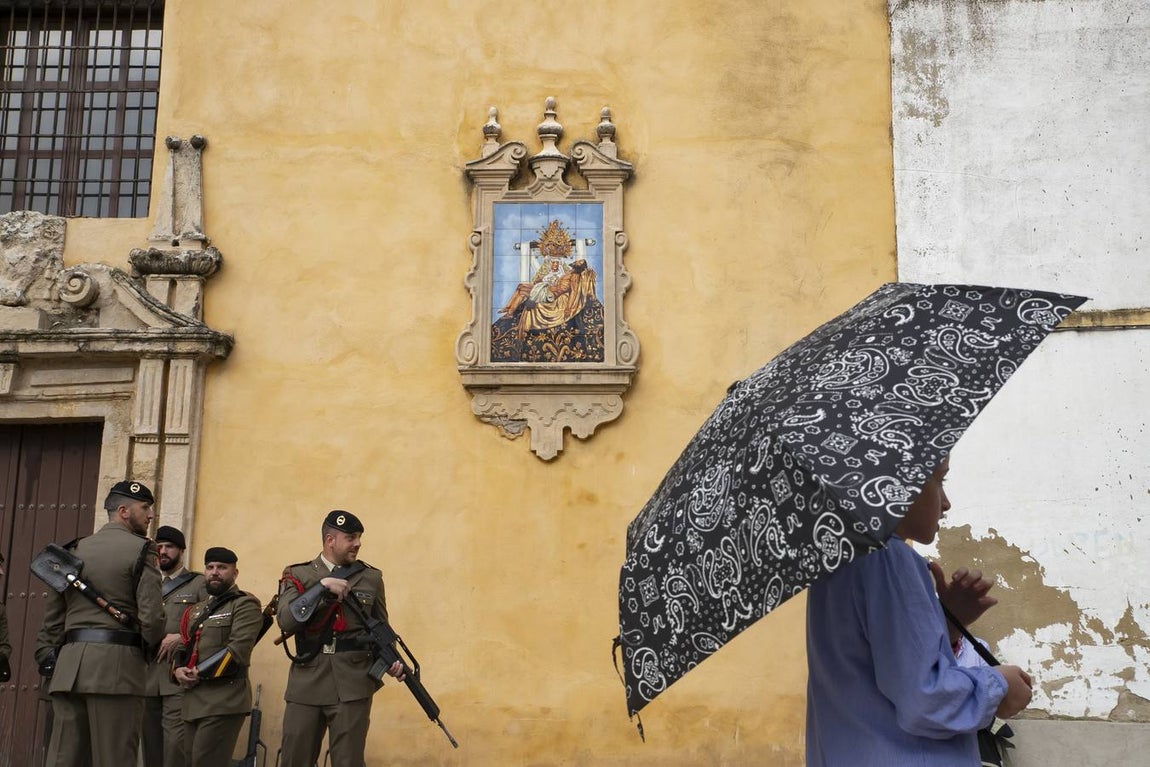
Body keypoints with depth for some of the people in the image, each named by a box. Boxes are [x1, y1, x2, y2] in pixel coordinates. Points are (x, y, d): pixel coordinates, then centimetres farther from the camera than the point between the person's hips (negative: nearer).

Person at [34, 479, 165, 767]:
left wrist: (47, 656, 21)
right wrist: (157, 647, 7)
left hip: (69, 664, 6)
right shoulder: (140, 550, -3)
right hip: (116, 666, -6)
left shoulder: (73, 551, 17)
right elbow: (151, 616, -11)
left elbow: (52, 618, 16)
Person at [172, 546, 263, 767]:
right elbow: (183, 646, 20)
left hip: (224, 699, -8)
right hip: (193, 699, 8)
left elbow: (238, 649, -15)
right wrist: (178, 670, -2)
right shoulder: (196, 610, 23)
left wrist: (199, 674, -15)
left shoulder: (245, 605, -3)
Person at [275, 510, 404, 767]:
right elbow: (286, 621, -8)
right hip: (306, 685, 0)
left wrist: (391, 660, -6)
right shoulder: (297, 575, 6)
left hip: (353, 685, 0)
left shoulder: (371, 577, 9)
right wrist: (323, 586, -14)